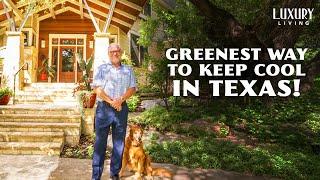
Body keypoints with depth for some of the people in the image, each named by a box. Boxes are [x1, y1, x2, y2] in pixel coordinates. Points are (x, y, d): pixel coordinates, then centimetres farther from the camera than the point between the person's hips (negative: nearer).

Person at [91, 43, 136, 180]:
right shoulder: (102, 68, 7)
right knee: (100, 141, 0)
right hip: (104, 107, -2)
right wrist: (111, 102, -14)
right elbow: (97, 88, -4)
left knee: (119, 142, 7)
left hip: (121, 108, 2)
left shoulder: (128, 70, 13)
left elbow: (132, 88, 4)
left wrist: (120, 99, -13)